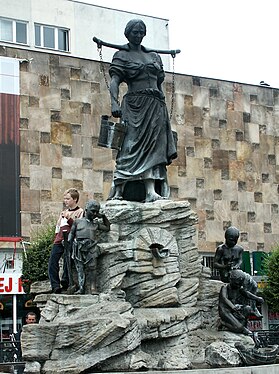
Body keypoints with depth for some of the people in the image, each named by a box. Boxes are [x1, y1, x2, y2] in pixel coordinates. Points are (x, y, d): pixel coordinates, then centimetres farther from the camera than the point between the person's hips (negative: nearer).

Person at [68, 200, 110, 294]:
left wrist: (103, 217, 22)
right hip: (79, 248, -1)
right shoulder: (78, 221, 14)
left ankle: (93, 288, -8)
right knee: (80, 268, -4)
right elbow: (71, 235, 16)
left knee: (92, 268, -9)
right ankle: (81, 288, -2)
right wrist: (69, 247, 6)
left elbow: (107, 228, 30)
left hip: (91, 248, 1)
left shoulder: (96, 224, 19)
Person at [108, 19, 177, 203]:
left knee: (154, 147, -6)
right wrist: (114, 103, -22)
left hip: (156, 105, 5)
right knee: (132, 146, -14)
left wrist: (165, 110, 16)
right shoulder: (122, 56, 7)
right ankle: (118, 190, -14)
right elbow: (114, 81, -6)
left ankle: (151, 191, -15)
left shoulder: (154, 56, 22)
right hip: (135, 104, -5)